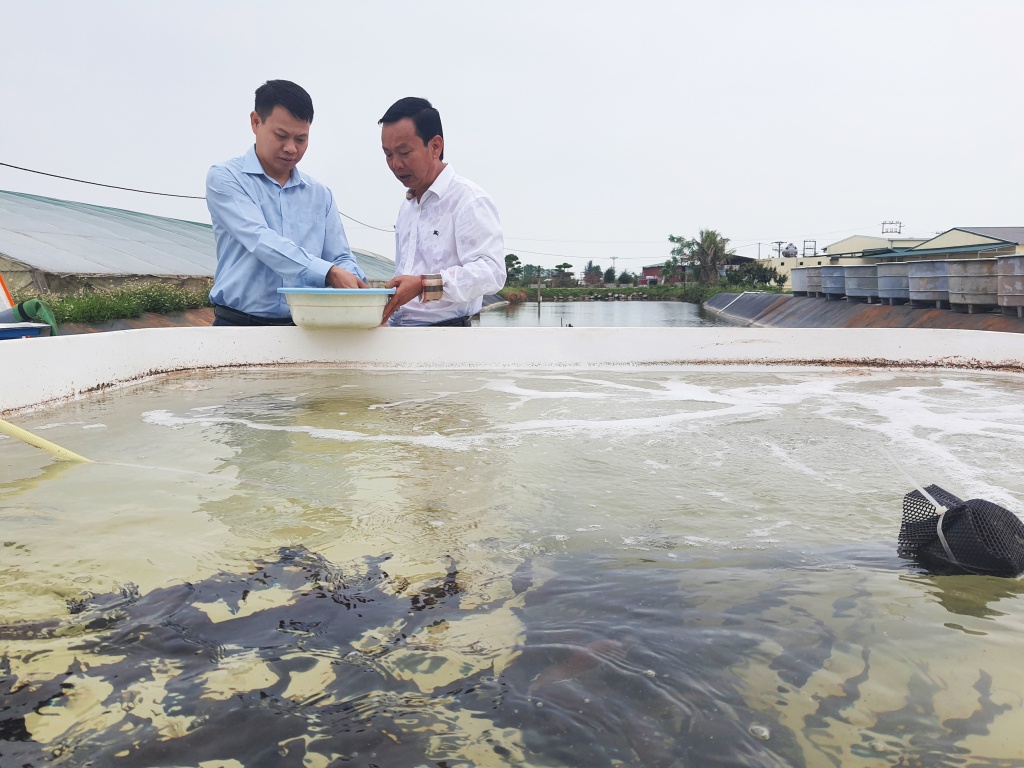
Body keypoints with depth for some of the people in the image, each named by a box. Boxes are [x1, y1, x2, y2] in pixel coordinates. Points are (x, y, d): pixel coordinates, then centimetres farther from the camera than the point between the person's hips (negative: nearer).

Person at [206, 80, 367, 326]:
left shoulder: (320, 195, 18)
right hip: (239, 323, -4)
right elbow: (260, 240, -13)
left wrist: (354, 284, -12)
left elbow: (342, 259, 14)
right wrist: (329, 273, -26)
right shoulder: (224, 178, 2)